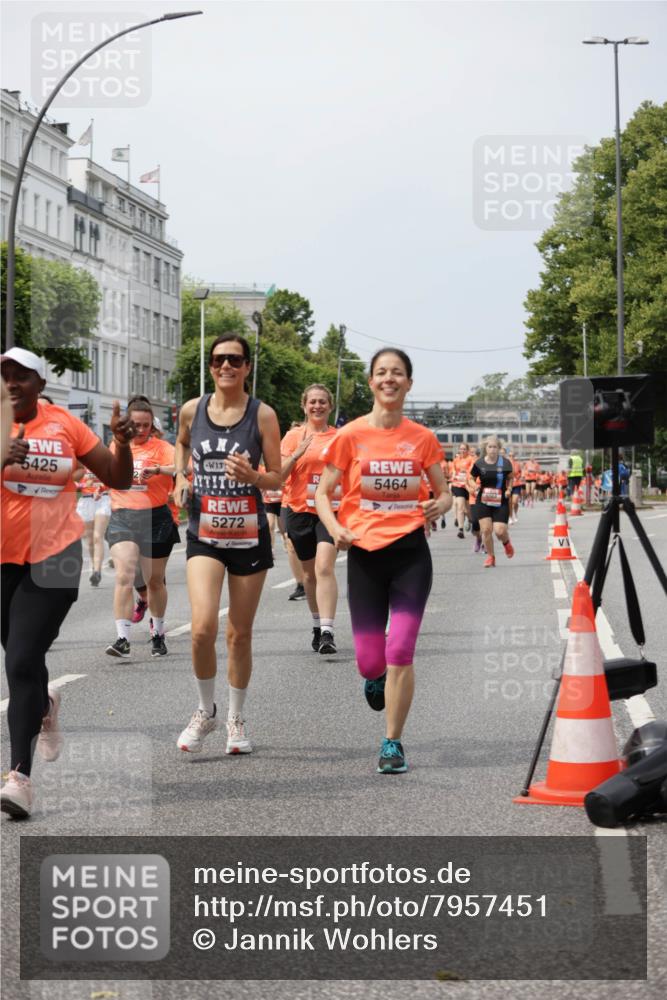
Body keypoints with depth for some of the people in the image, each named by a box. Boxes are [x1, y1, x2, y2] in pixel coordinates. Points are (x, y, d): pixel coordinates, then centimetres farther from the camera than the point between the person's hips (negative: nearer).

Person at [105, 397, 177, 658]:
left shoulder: (161, 447, -3)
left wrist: (157, 470, -38)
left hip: (155, 518, -2)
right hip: (122, 518, 2)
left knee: (154, 581, 11)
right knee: (124, 576, -16)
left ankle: (158, 634, 32)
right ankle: (123, 639, -21)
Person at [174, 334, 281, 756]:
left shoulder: (262, 414, -5)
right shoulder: (192, 410, 1)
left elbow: (277, 479, -2)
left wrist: (251, 476, -22)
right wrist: (181, 477, 9)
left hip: (249, 535, -1)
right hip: (204, 534, 1)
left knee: (240, 633, 8)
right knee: (203, 627, -16)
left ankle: (237, 718, 27)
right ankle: (206, 710, 7)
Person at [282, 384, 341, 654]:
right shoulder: (293, 436, 2)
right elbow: (279, 475, -7)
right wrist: (298, 452, -18)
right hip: (300, 510, 2)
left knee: (325, 567, -19)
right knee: (309, 572, 13)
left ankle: (327, 632, -25)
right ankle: (317, 626, 32)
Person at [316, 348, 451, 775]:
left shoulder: (423, 438, 2)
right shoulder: (351, 436, -2)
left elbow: (444, 491, 12)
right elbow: (323, 492, 3)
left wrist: (440, 505, -12)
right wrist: (335, 528, -16)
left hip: (411, 551, 0)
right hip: (365, 552, 0)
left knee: (400, 651, -10)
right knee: (370, 660, 2)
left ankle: (393, 743, 4)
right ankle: (375, 677, 42)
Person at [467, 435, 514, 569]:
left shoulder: (505, 463, -5)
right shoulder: (479, 463, -3)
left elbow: (510, 478, 12)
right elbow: (471, 478, 11)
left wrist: (509, 489, -5)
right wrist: (474, 485, -11)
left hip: (501, 502, -1)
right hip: (483, 502, 1)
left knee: (500, 531, -9)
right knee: (486, 529, -5)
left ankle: (507, 543, 28)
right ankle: (490, 556, 15)